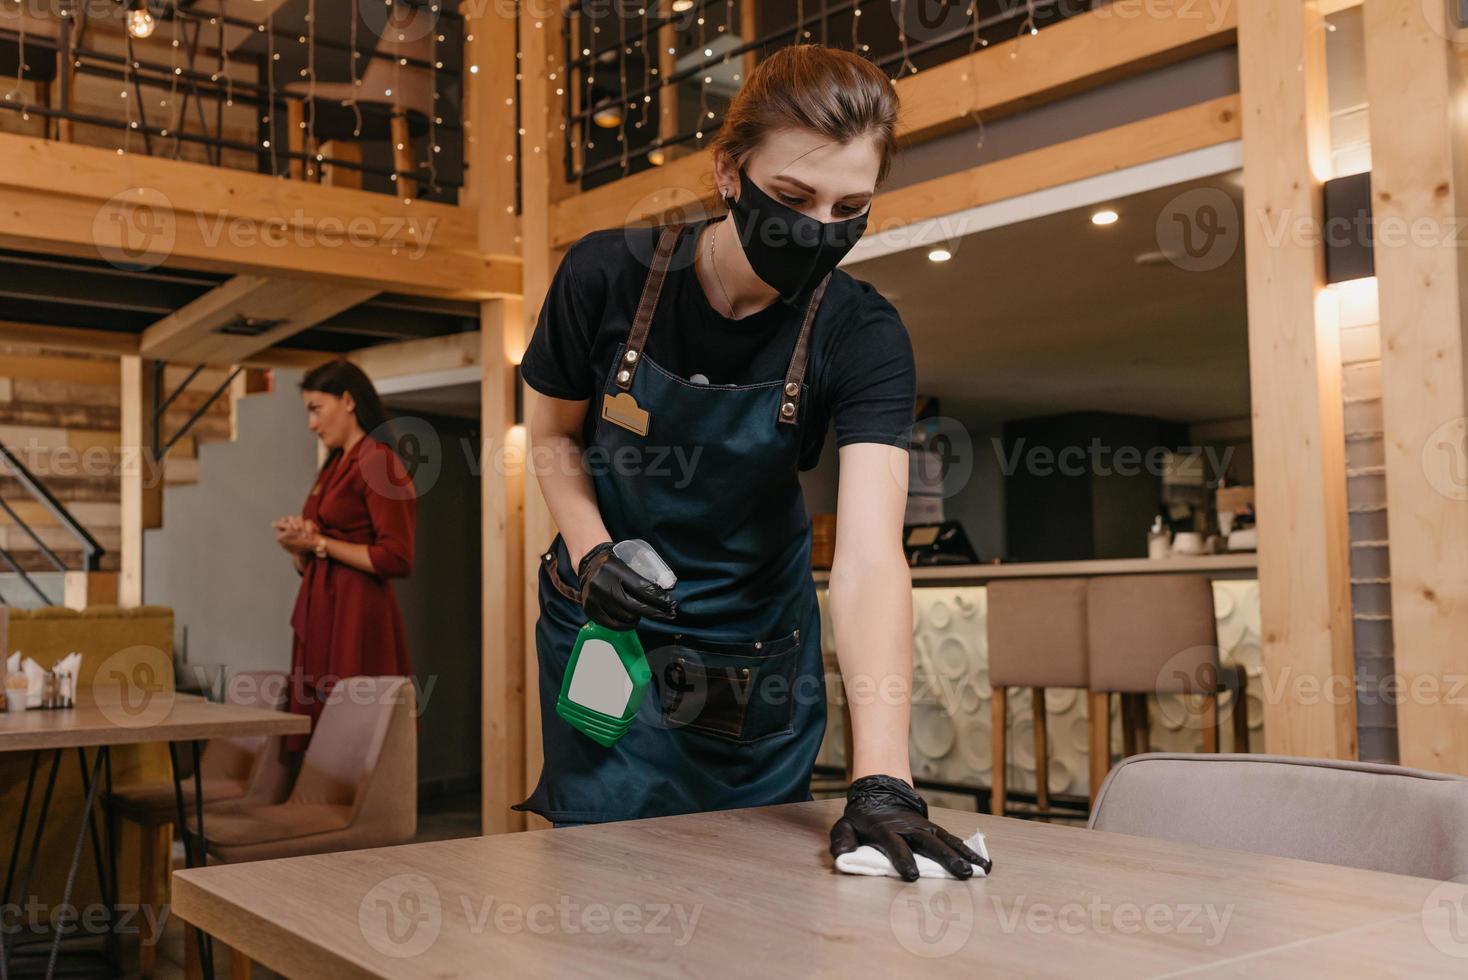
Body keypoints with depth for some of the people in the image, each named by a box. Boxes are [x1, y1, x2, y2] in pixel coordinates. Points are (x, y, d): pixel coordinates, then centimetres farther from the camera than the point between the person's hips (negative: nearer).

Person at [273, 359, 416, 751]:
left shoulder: (377, 462, -9)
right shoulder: (332, 468, 18)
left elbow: (395, 559, -17)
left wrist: (321, 543, -11)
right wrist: (298, 545, 1)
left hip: (357, 619, -9)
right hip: (318, 616, 9)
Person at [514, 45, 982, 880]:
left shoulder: (862, 336, -21)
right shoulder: (608, 276, -19)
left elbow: (871, 557, -31)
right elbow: (555, 436, 0)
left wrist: (882, 783, -41)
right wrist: (590, 551, -20)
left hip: (758, 649, 1)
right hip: (609, 621, 0)